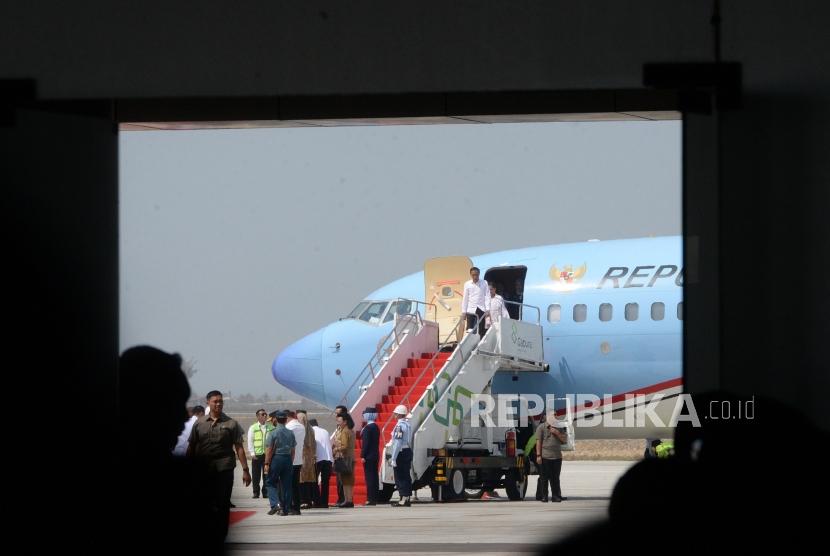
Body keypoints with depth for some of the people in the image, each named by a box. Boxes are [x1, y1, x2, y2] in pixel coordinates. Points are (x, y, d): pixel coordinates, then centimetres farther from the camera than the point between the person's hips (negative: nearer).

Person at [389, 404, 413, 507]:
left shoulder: (399, 426, -17)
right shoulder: (408, 425, 11)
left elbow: (397, 443, -20)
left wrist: (393, 458, -19)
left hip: (401, 453, -9)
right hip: (408, 451, 9)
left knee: (400, 477, -5)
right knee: (406, 476, 12)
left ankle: (403, 500, -7)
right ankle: (407, 498, 16)